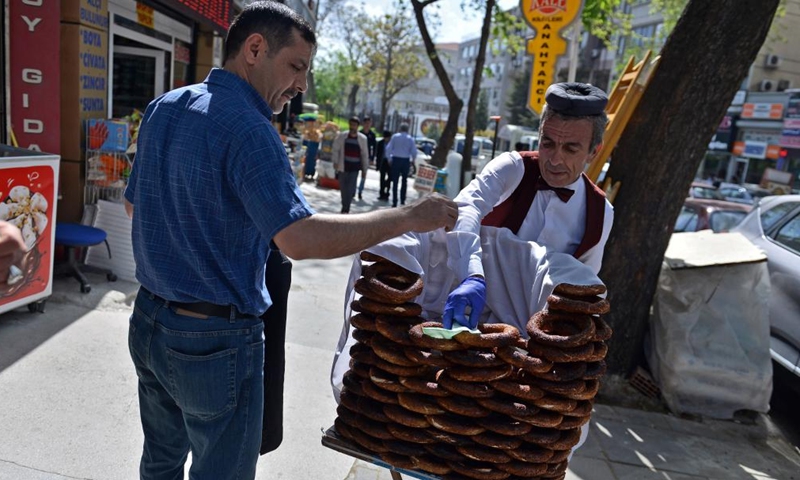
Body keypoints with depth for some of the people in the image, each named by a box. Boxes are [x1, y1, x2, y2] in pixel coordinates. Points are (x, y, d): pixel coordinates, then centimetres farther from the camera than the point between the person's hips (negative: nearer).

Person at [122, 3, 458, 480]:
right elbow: (300, 239, -34)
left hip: (149, 321, 9)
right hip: (215, 339, -8)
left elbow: (134, 206, 16)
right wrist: (408, 217, -26)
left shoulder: (163, 108, 5)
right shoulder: (247, 128, -22)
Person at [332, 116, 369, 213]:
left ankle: (345, 210, -4)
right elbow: (336, 149, 3)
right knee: (343, 188, 9)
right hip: (343, 167, 1)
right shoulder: (342, 136, -1)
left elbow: (365, 155, 4)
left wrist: (364, 169, 5)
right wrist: (335, 161, -10)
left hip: (355, 168, -1)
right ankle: (345, 207, 27)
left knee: (350, 189, -8)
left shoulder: (362, 138, -1)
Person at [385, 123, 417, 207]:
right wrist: (412, 160, 14)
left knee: (395, 181, 2)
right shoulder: (410, 139, 1)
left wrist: (389, 159, 5)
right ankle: (402, 201, 13)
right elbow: (414, 152, -3)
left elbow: (388, 148, -4)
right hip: (406, 161, 1)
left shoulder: (395, 136, 0)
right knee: (404, 181, 14)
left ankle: (394, 202, 0)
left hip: (396, 160, -1)